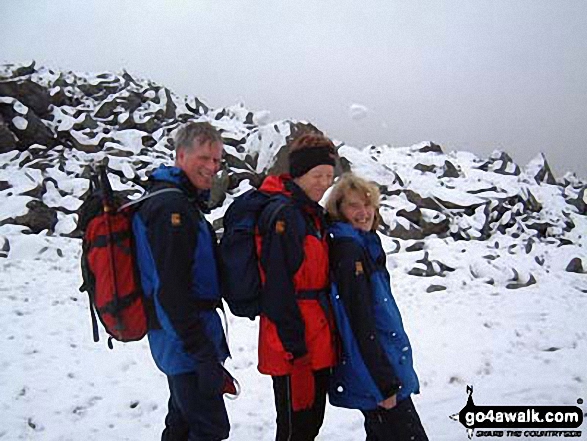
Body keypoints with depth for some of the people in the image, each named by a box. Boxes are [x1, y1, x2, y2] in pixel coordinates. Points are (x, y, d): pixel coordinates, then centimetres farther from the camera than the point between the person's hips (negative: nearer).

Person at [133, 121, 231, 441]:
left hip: (180, 338, 11)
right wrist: (203, 352, -23)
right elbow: (170, 290, -24)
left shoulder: (183, 202, 15)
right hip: (185, 339, -11)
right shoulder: (171, 207, -19)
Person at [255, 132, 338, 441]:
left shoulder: (313, 212, 14)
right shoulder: (282, 214, -16)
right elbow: (278, 285, -21)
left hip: (319, 341, 9)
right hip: (295, 346, -9)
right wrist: (294, 345, -20)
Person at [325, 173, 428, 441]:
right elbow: (360, 323, -21)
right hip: (374, 376, -9)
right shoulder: (347, 248, -17)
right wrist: (385, 384, -19)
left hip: (387, 368, 9)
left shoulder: (365, 245, 12)